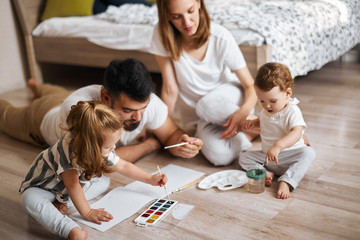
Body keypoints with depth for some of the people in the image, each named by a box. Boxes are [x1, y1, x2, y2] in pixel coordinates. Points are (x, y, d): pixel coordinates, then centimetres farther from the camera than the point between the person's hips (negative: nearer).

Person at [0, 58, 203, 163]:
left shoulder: (146, 100, -43)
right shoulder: (78, 108, -55)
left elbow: (171, 134, -29)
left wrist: (181, 143, -53)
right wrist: (151, 144, -42)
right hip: (45, 118, -4)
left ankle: (37, 87, 71)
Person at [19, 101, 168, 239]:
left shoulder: (101, 147, -17)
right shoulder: (68, 147, -40)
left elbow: (122, 166, -2)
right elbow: (72, 184, -37)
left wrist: (150, 179, -4)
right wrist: (87, 213, -34)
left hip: (66, 190, 7)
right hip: (42, 186, -7)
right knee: (29, 199, -37)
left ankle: (61, 201, -10)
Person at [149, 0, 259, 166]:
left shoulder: (221, 38, -20)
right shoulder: (162, 34, -17)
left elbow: (251, 85, -16)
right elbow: (170, 89, -12)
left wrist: (244, 111, -37)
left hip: (227, 97, -1)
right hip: (194, 113, 1)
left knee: (209, 105, -38)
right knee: (219, 156, -29)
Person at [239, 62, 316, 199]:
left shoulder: (292, 111, -18)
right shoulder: (266, 110, 4)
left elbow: (297, 133, -36)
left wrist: (278, 146, -51)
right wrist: (253, 122, 4)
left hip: (289, 155, -6)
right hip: (266, 156, 6)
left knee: (308, 153, -33)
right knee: (243, 158, -7)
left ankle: (286, 182, -45)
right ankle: (266, 173, -28)